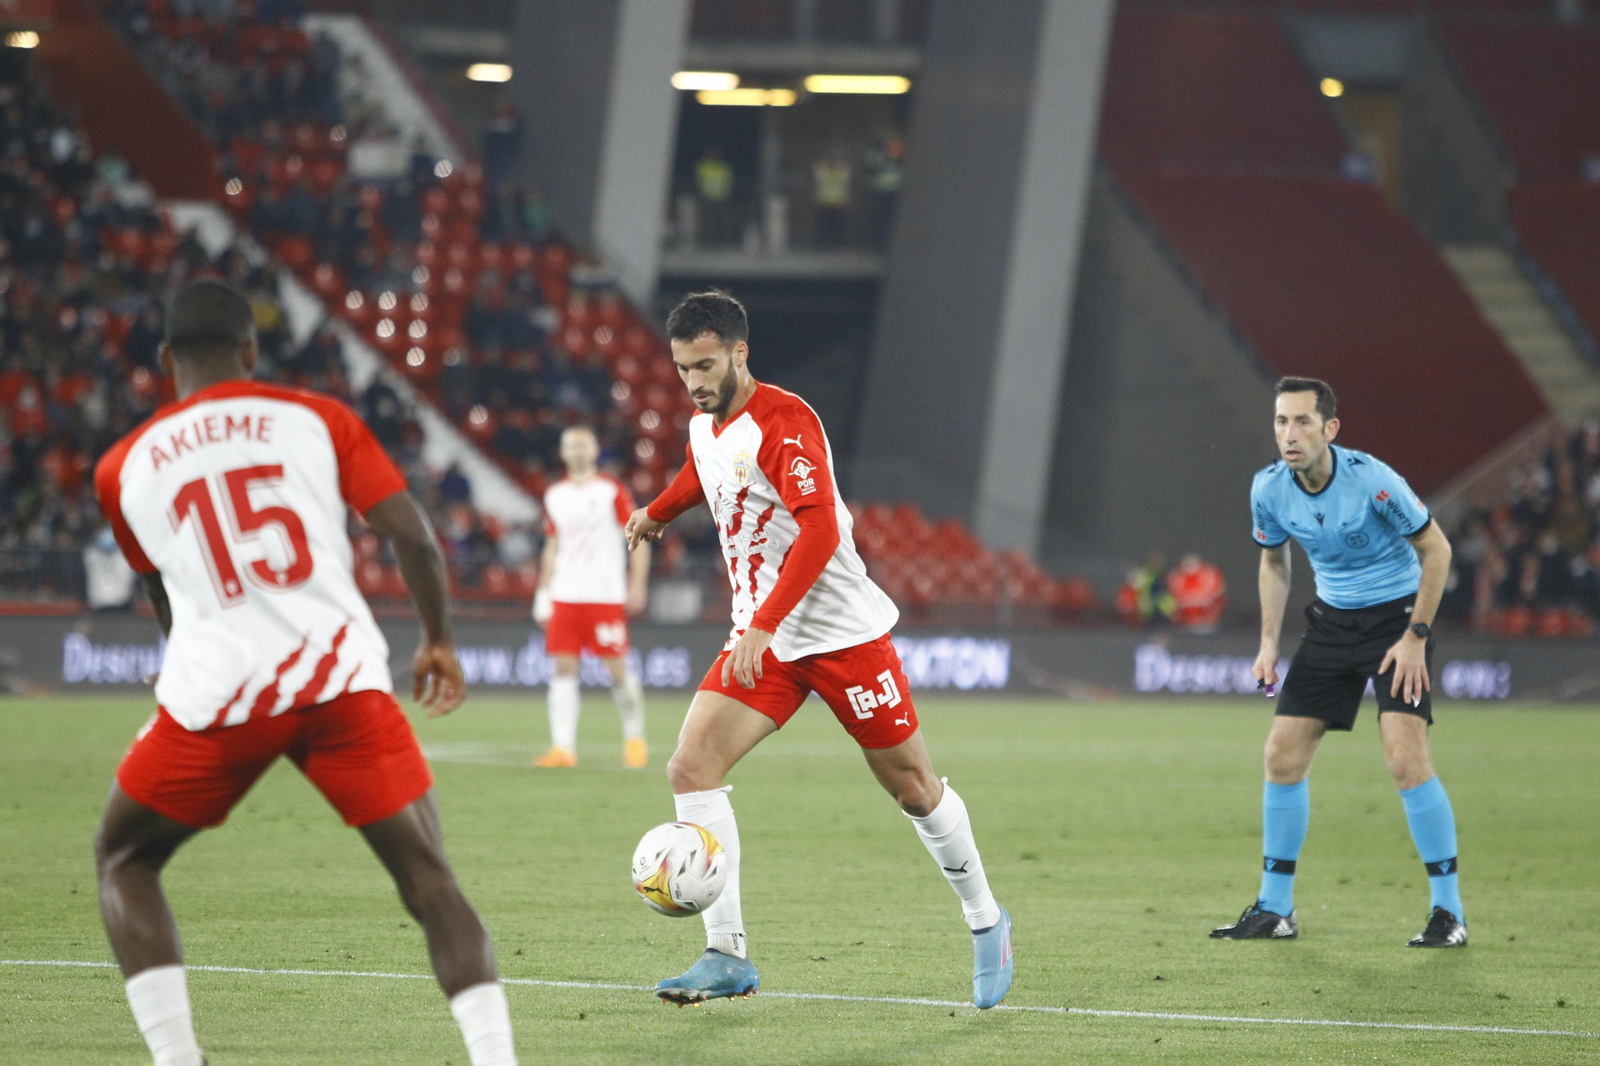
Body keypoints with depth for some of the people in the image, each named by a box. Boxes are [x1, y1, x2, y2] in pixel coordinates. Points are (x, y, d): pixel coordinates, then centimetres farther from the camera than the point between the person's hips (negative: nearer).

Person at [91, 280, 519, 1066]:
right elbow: (411, 534, 2)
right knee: (431, 883, 3)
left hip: (216, 689, 0)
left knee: (123, 859, 21)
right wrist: (439, 639, 18)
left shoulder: (125, 466, 14)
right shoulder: (318, 419, 11)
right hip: (341, 672, 0)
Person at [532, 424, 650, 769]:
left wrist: (637, 585, -9)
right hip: (564, 596, 4)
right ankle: (563, 747, -4)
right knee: (563, 668, -3)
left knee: (618, 669, -3)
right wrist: (542, 594, 15)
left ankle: (635, 738, 14)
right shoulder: (555, 495, 13)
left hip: (606, 595, -4)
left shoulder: (612, 491, -1)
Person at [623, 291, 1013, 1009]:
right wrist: (657, 514, 48)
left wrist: (763, 626, -36)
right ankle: (727, 956, -13)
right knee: (690, 768, -13)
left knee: (913, 788, 4)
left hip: (842, 631, -7)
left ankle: (985, 921, 27)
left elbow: (819, 531, -30)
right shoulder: (704, 429, 6)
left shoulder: (783, 422, -19)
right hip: (762, 641, 7)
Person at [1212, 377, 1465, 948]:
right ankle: (1275, 907, 11)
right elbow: (1274, 561, 11)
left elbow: (1436, 549, -12)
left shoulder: (1373, 481, -24)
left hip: (1397, 616, -5)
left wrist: (1415, 637, -14)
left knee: (1406, 757, -19)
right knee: (1283, 752, -1)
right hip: (1332, 619, 5)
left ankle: (1449, 911, -10)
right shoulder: (1269, 490, -9)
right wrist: (1269, 643, 4)